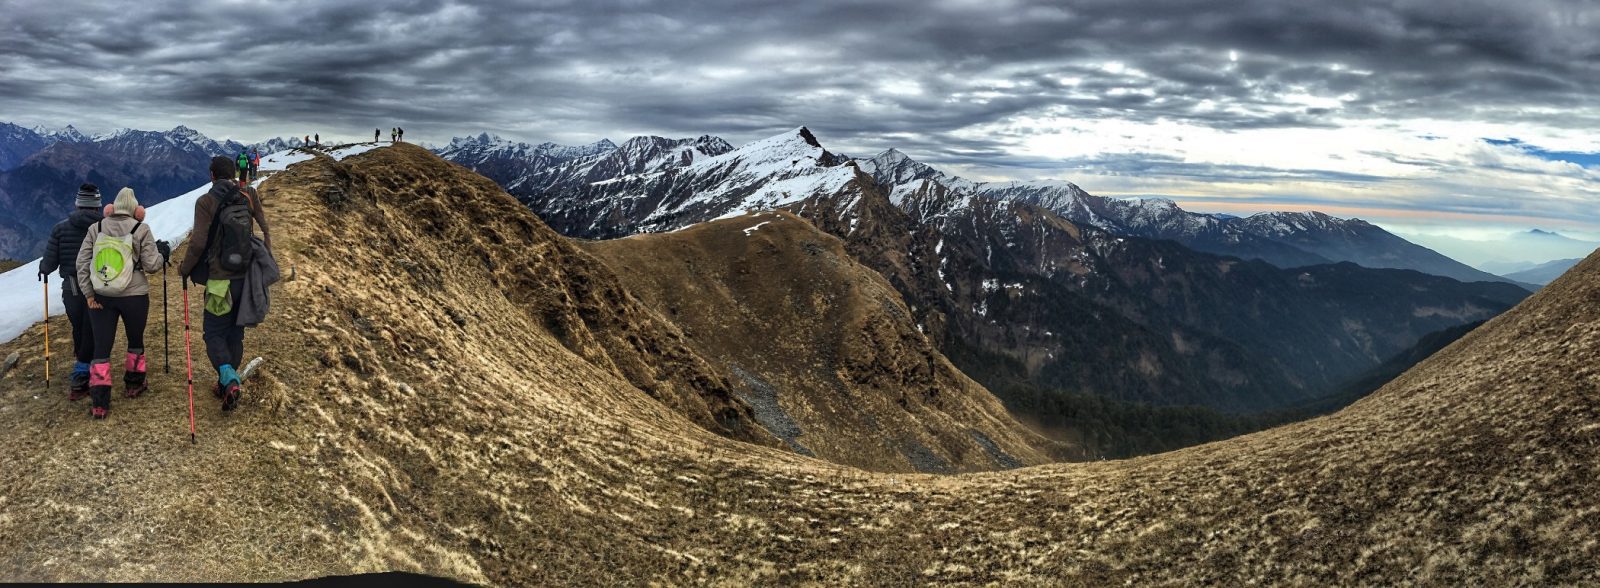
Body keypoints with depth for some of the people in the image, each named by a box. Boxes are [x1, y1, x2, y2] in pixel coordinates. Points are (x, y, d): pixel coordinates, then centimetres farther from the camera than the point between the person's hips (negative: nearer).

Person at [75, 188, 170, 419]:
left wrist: (88, 293, 3)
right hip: (134, 296, -2)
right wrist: (162, 253, 12)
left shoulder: (95, 229, 2)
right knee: (135, 341, 21)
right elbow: (151, 265, -8)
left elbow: (82, 263, 0)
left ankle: (99, 402, -2)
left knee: (101, 347, 3)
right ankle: (133, 384, 35)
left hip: (100, 297, 2)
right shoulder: (141, 229, -7)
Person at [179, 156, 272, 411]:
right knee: (236, 331, 16)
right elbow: (265, 230, 4)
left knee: (214, 333, 4)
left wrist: (185, 268, 3)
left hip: (220, 279, -4)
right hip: (246, 276, 4)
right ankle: (227, 383, 23)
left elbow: (198, 243, -13)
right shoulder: (249, 196, 1)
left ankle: (229, 380, -18)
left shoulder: (206, 202, -11)